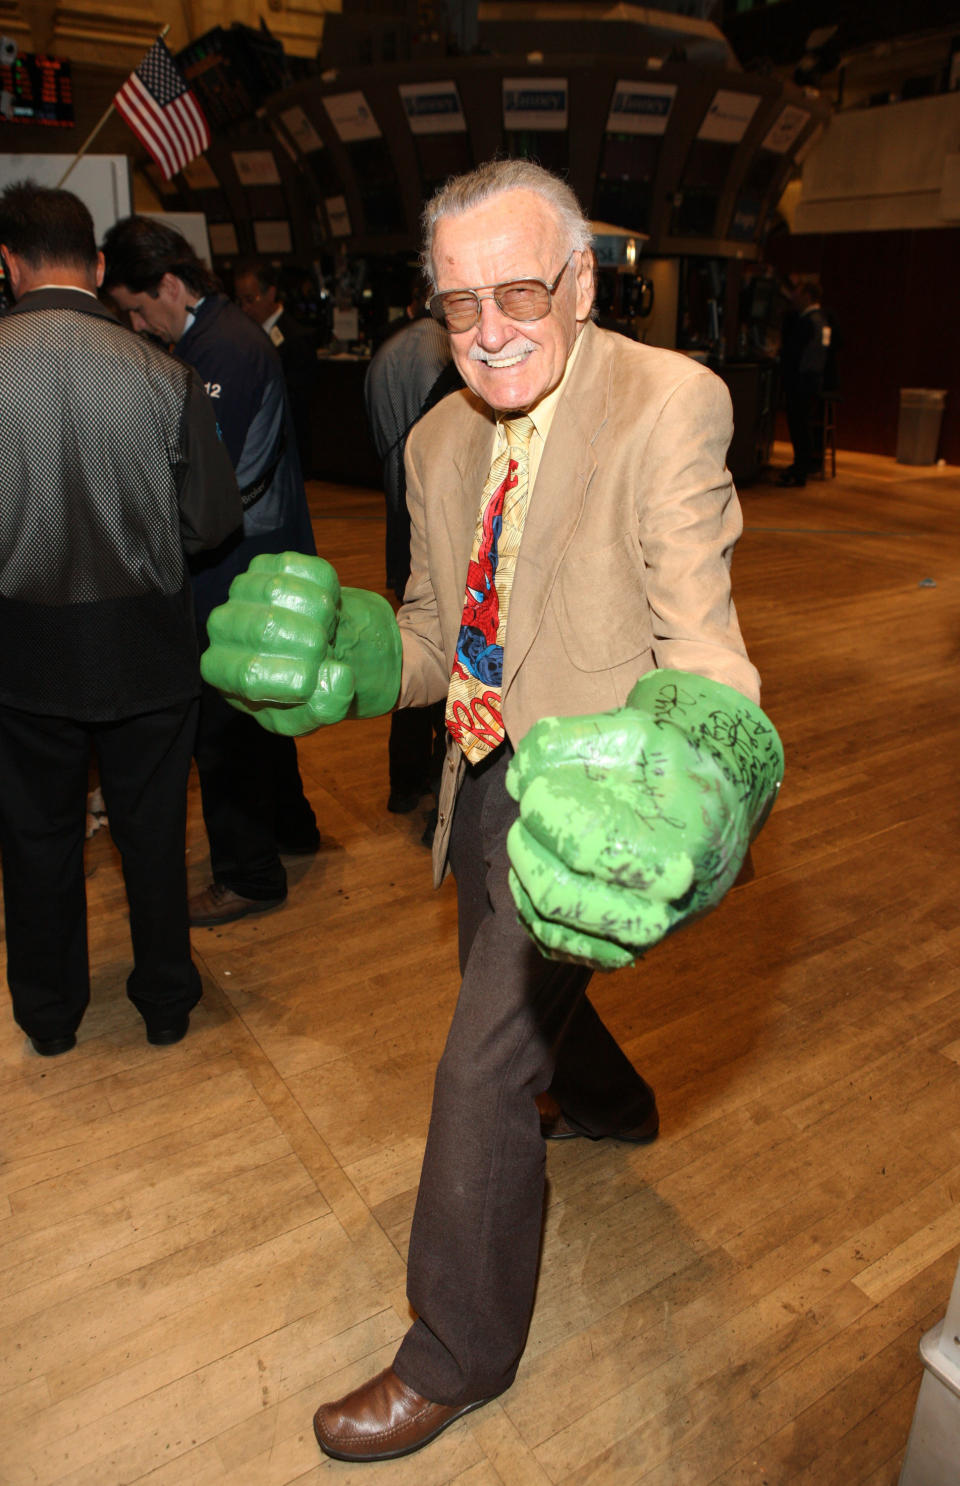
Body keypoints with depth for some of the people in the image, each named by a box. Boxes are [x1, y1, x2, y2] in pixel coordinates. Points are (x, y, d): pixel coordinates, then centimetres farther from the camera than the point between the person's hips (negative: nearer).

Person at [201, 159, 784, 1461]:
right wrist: (348, 653, -13)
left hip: (590, 790, -7)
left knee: (482, 1071, -4)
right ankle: (613, 1105, 64)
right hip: (487, 780, 8)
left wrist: (695, 762, -44)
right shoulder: (440, 440, 4)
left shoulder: (670, 401, -17)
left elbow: (696, 631, -23)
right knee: (517, 997, 28)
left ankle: (459, 1356, 24)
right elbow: (440, 635, 7)